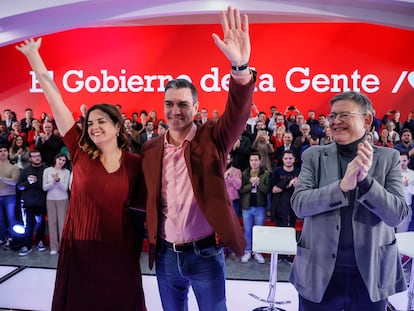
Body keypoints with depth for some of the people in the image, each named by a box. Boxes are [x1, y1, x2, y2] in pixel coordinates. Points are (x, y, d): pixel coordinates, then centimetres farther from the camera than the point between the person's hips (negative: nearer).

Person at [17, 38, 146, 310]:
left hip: (120, 254, -1)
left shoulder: (136, 163, -6)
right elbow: (55, 100, -6)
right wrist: (33, 55, -4)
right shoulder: (81, 153, -5)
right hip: (79, 252, 1)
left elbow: (139, 210, 1)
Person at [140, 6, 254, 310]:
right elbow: (146, 197, 8)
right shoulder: (150, 148, 1)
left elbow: (239, 111, -26)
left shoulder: (212, 138, -9)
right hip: (165, 254, 3)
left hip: (206, 253, -3)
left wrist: (240, 68, -42)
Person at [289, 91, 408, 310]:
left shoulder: (388, 158, -1)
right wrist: (342, 185, -24)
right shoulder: (314, 156, -2)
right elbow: (298, 204, -11)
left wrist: (365, 179, -22)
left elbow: (397, 215, -7)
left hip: (370, 274, 1)